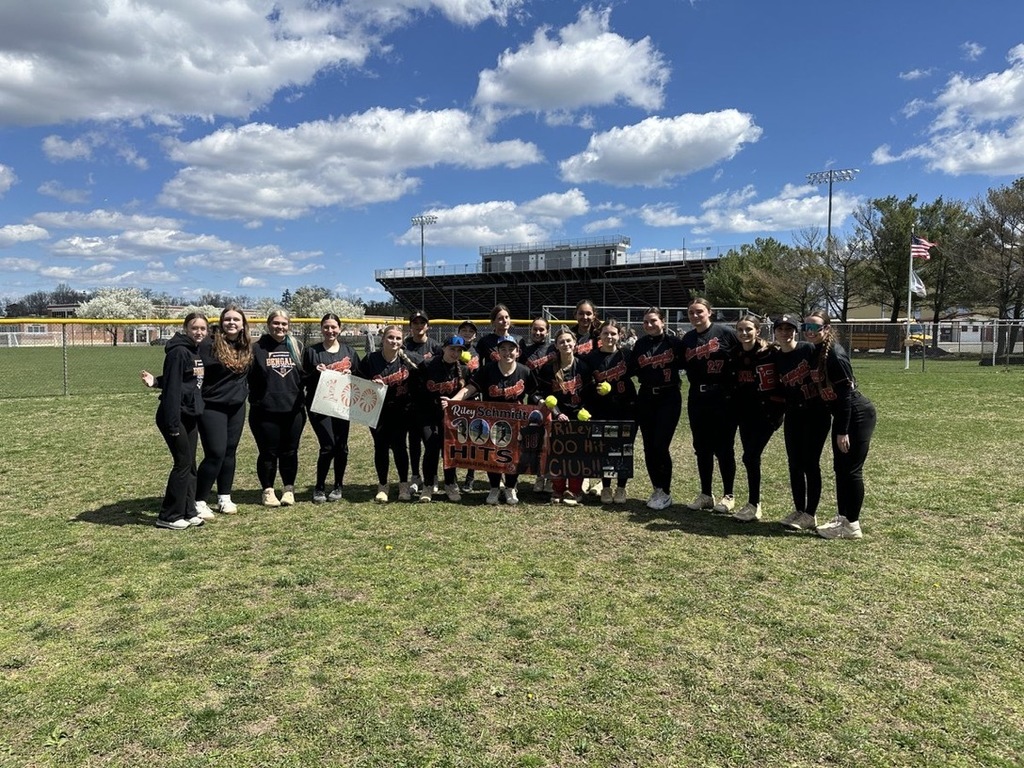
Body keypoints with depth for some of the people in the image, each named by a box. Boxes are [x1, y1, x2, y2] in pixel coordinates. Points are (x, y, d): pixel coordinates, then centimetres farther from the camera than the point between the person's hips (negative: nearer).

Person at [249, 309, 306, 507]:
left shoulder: (295, 347, 10)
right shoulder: (258, 348, 0)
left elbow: (304, 375, 13)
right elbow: (248, 378, -2)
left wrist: (301, 402, 1)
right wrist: (255, 401, -12)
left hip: (293, 410, 3)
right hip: (265, 411, -2)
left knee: (290, 452, 9)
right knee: (268, 452, 6)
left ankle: (289, 489, 22)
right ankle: (268, 491, 19)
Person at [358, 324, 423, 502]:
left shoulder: (409, 358, -6)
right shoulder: (371, 359, -6)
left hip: (401, 411, -1)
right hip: (377, 411, 1)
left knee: (398, 445, -5)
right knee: (381, 446, 5)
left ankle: (404, 485, 13)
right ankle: (382, 486, 20)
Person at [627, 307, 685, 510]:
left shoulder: (674, 342, -4)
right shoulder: (640, 344, 7)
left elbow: (684, 363, -8)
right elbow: (631, 370, 6)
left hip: (669, 397, -4)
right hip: (645, 398, 4)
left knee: (660, 445, -9)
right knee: (648, 447, 7)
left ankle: (666, 493, 5)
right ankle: (656, 489, 21)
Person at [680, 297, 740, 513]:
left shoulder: (725, 332, -7)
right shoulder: (687, 338, 9)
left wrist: (736, 383, -6)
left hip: (723, 398, -5)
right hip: (697, 398, 5)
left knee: (723, 448, 2)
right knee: (702, 448, 10)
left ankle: (728, 496, 16)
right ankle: (705, 495, 21)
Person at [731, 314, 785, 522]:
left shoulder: (770, 353, -13)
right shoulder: (738, 355, 5)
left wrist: (777, 408, -15)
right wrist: (736, 408, 8)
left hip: (767, 413, -6)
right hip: (745, 414, 6)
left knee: (750, 457, -9)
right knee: (751, 458, 10)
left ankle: (753, 506, 3)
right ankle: (755, 504, 22)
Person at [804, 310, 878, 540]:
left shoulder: (835, 354, -22)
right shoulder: (816, 352, 4)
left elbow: (846, 393, -22)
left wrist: (842, 431, -21)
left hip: (858, 415, -9)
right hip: (842, 416, 9)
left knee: (852, 470, -1)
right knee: (840, 468, 15)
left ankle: (852, 525, 10)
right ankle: (842, 518, 27)